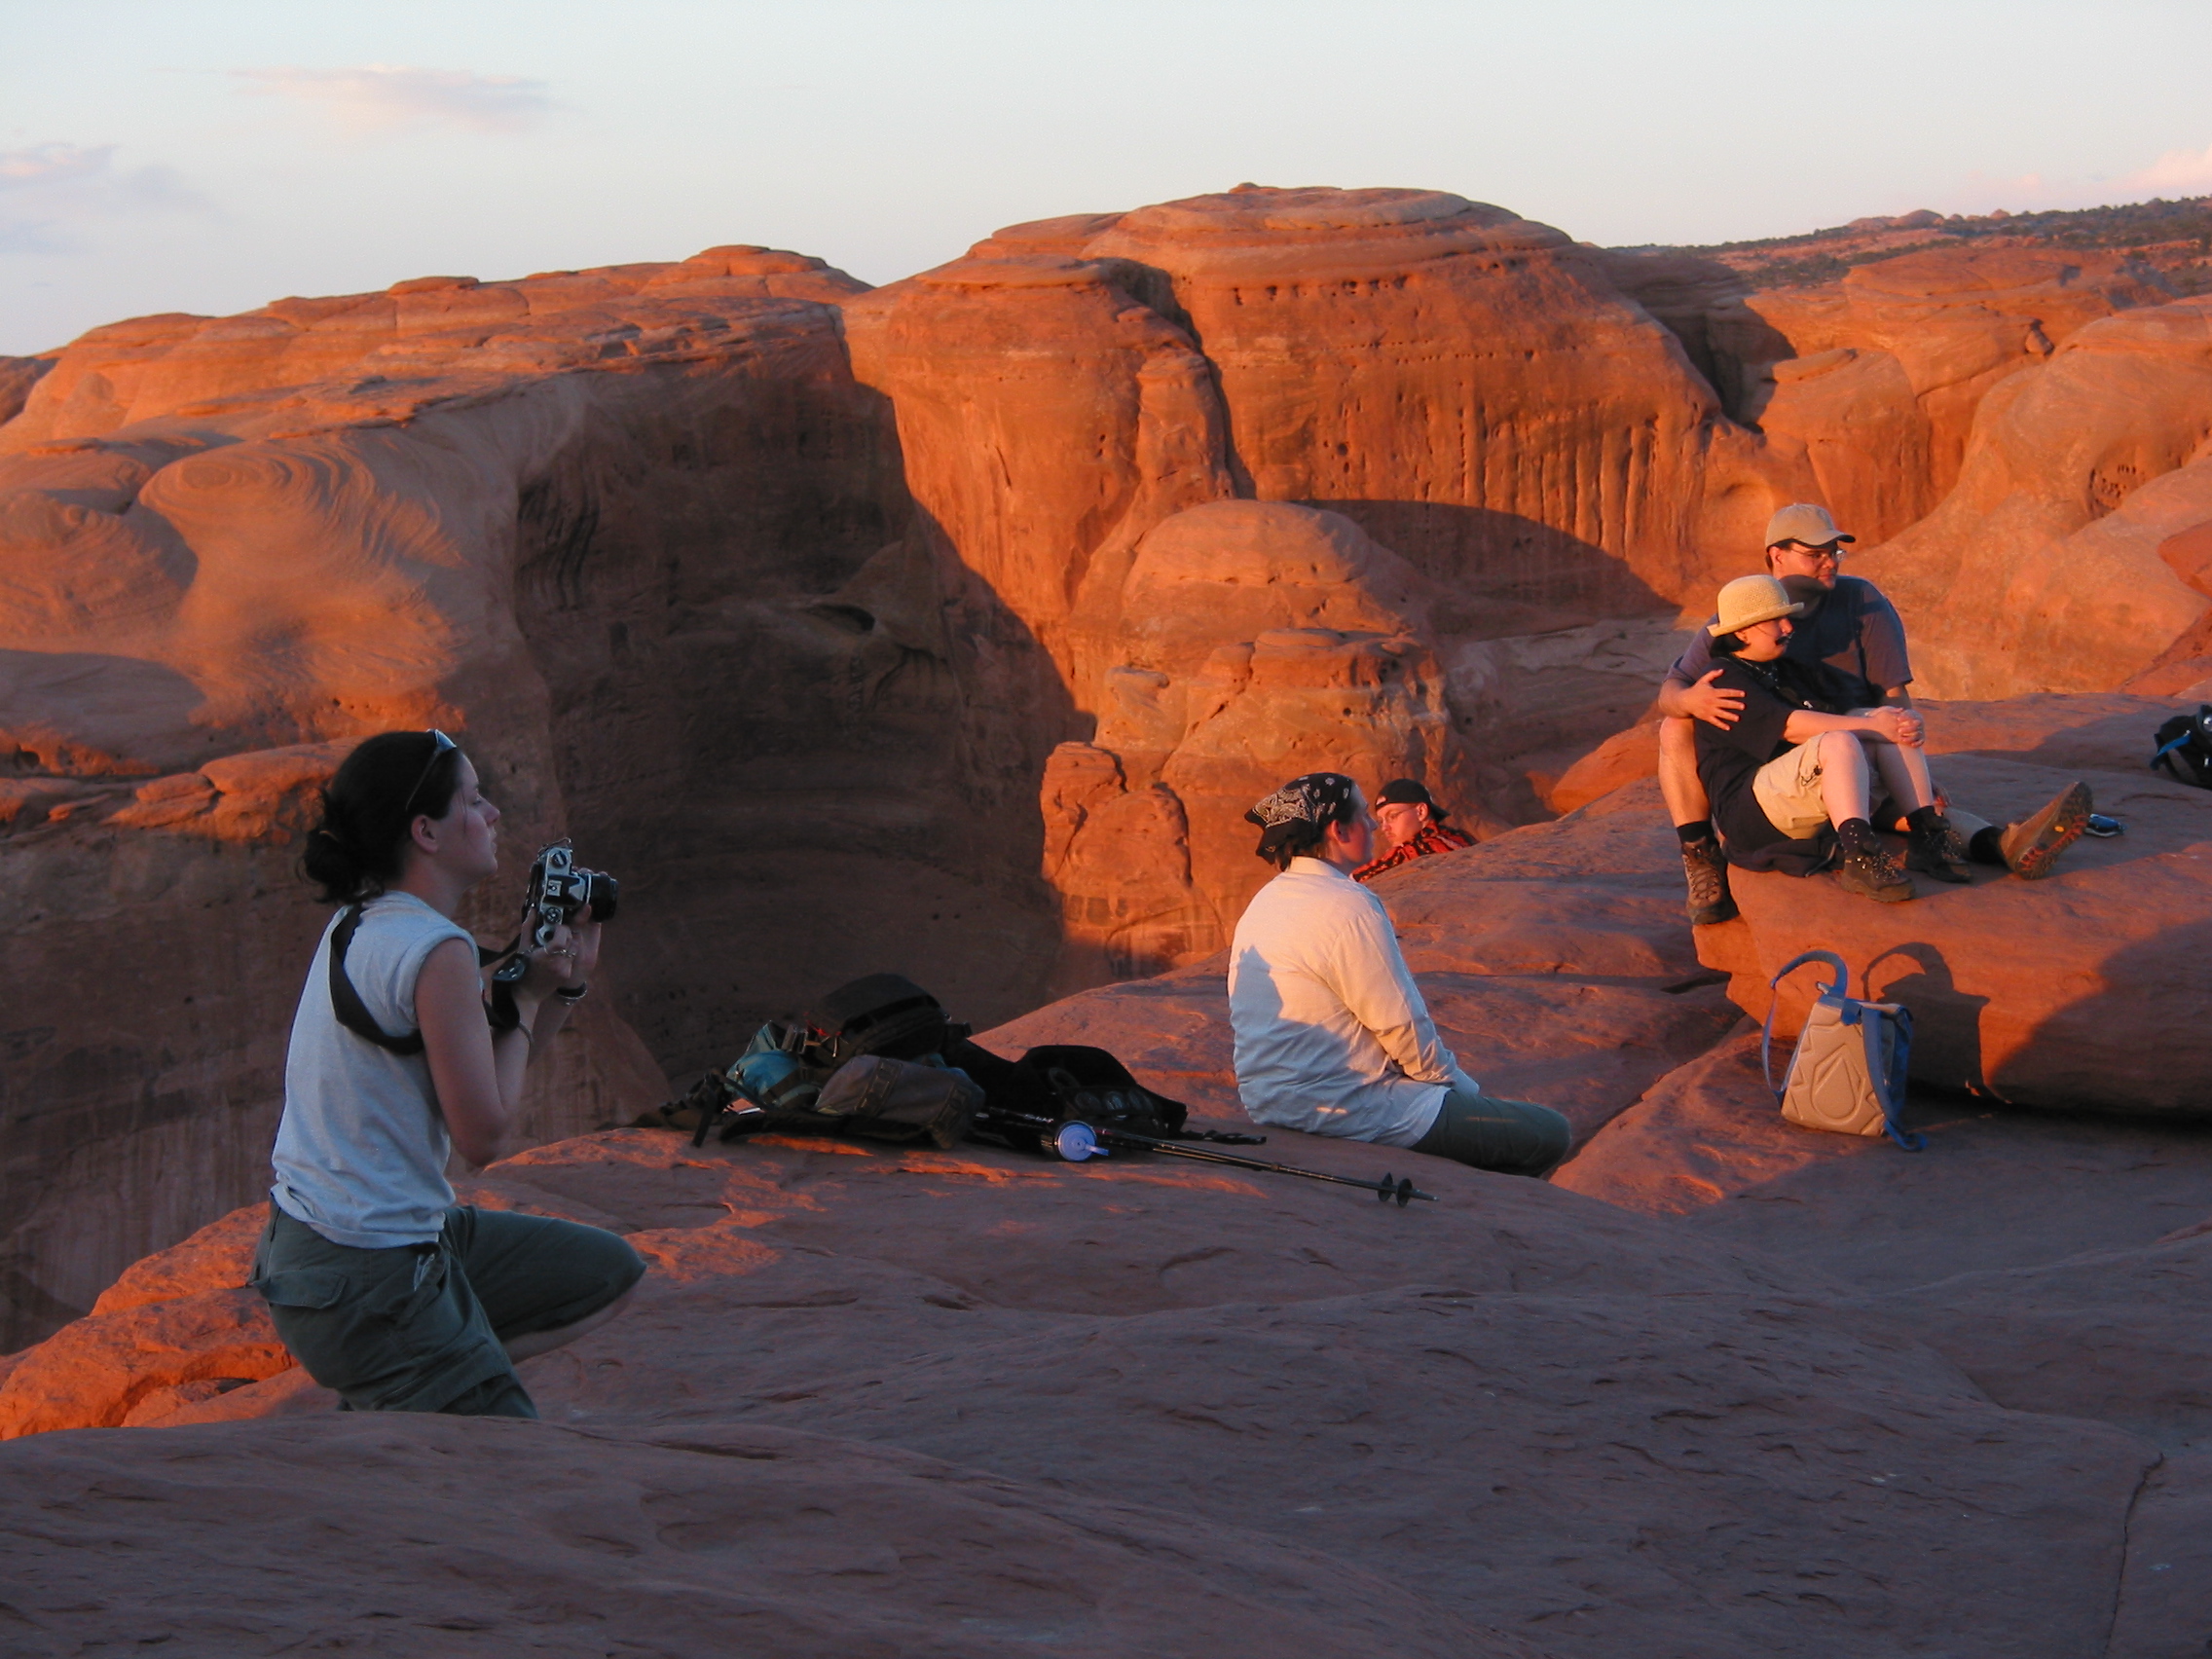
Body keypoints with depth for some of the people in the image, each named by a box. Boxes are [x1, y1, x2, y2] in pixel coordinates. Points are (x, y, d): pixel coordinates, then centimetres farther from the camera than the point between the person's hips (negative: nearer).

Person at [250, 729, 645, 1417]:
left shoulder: (361, 925, 9)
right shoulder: (436, 952, -20)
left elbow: (482, 1078, 15)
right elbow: (484, 1133, -17)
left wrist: (564, 986, 5)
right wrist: (528, 996, -7)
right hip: (367, 1278, -9)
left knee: (612, 1273, 19)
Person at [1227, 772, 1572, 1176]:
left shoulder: (1267, 901, 11)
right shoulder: (1349, 907, -19)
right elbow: (1402, 1024, -15)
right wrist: (1465, 1089, 2)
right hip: (1344, 1109, -10)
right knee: (1548, 1134, -5)